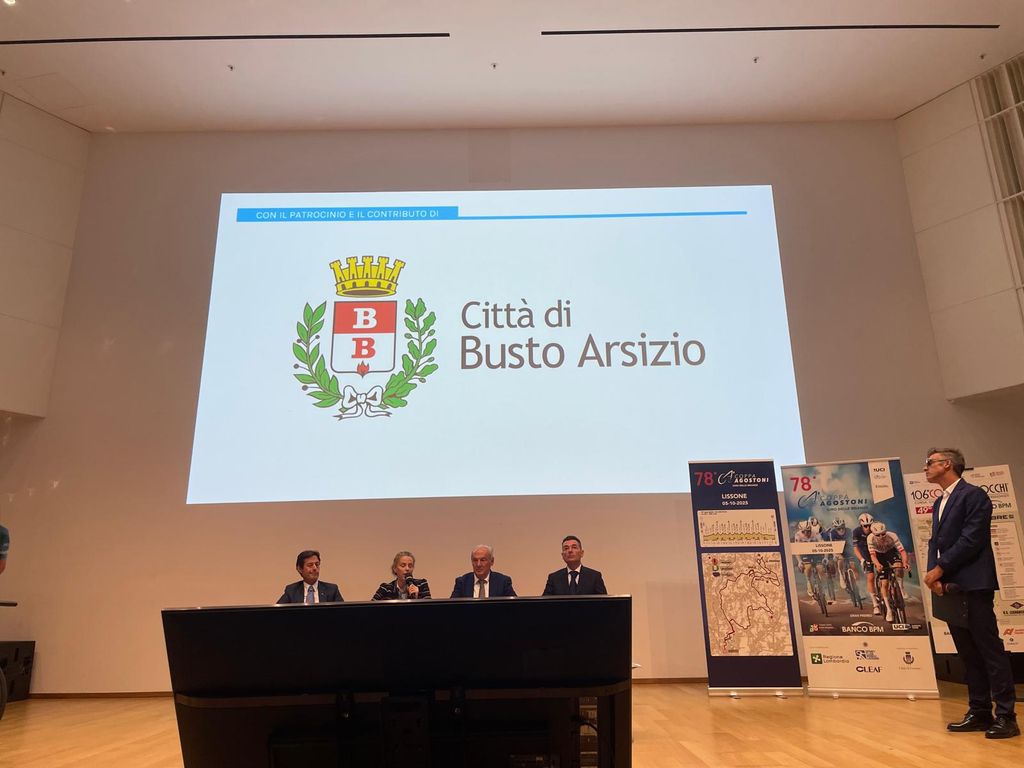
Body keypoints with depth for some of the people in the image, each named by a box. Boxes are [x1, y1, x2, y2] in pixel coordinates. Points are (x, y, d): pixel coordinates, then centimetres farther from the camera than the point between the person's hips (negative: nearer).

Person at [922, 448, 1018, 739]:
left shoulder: (973, 495, -8)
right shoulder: (939, 503, 19)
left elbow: (971, 540, -16)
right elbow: (935, 542, 13)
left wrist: (939, 569, -13)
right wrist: (934, 575, -4)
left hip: (973, 585, -8)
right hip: (949, 586, 8)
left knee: (990, 649, -2)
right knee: (968, 653, 11)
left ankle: (1005, 716, 5)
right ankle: (980, 712, 17)